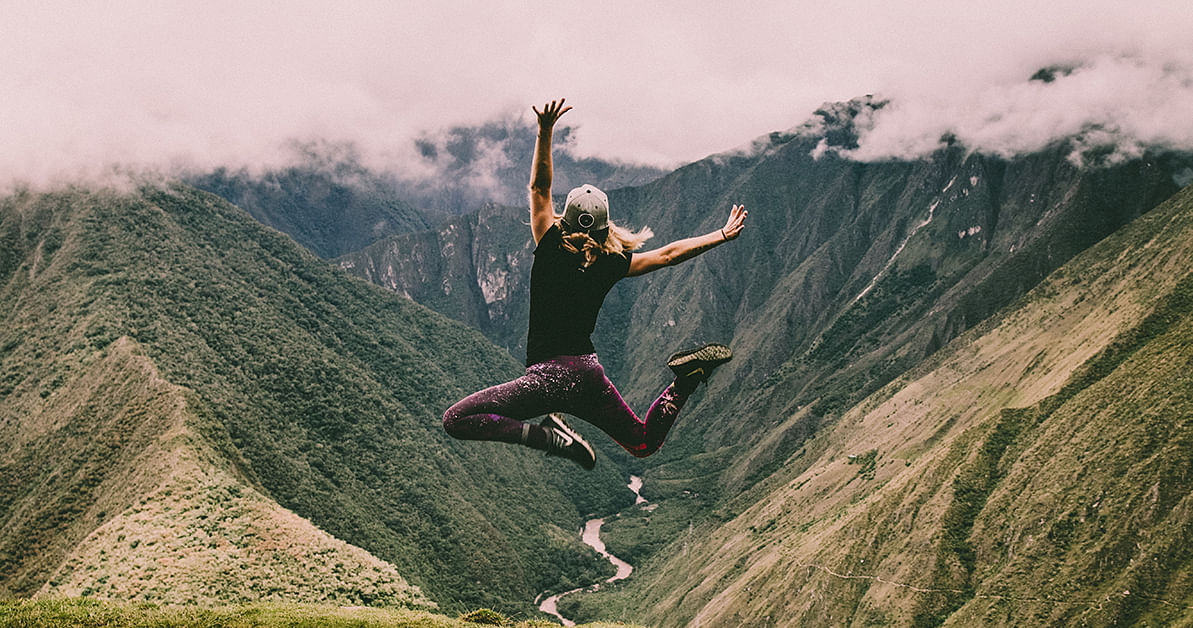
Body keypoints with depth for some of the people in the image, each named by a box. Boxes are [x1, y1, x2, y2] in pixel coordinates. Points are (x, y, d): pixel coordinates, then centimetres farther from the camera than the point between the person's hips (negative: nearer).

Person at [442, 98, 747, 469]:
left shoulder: (551, 251, -6)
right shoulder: (612, 265, 3)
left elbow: (539, 188, -2)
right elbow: (669, 254, 12)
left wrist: (545, 132, -5)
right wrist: (722, 235, 22)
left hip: (550, 375, -5)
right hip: (589, 373, 5)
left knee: (456, 420, -6)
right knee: (644, 443, 24)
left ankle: (547, 435, -21)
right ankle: (686, 378, -2)